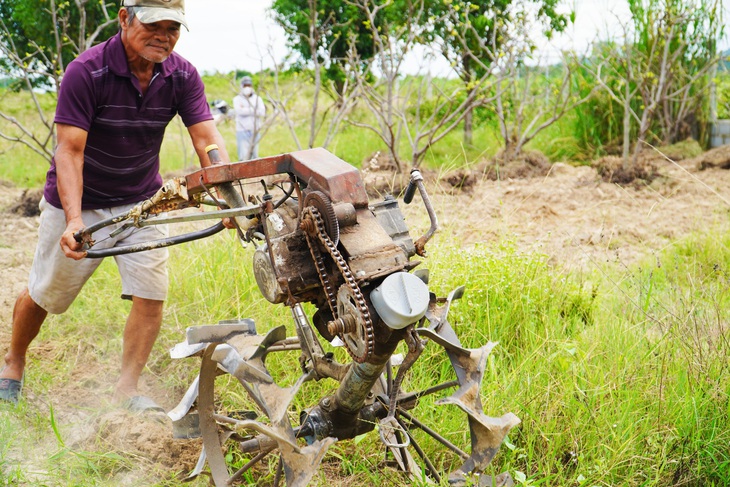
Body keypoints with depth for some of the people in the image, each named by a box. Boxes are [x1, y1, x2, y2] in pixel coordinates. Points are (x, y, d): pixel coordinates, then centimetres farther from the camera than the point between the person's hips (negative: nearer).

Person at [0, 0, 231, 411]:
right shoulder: (86, 72, -25)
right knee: (45, 294, 11)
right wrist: (73, 220, -40)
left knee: (152, 293, -6)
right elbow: (69, 151, -28)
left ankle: (128, 389, 10)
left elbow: (207, 138, -20)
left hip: (141, 202, 3)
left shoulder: (182, 76, -12)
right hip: (79, 202, -3)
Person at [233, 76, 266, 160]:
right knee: (244, 157, -11)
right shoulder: (237, 99, 6)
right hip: (242, 131, -3)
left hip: (255, 131, 3)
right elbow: (239, 111, -14)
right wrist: (254, 110, -8)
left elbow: (262, 112, -5)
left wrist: (246, 110, -9)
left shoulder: (257, 98, 11)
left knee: (255, 156, 4)